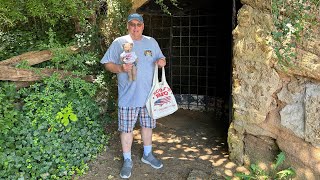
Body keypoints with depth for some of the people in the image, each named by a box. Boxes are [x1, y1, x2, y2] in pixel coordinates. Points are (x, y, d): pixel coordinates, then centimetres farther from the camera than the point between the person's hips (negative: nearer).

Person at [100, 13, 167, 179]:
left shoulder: (151, 42, 8)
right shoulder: (119, 42, -3)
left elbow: (161, 59, 17)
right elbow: (107, 64, -3)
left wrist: (162, 61, -7)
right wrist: (120, 68, -22)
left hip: (148, 94, 3)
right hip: (127, 96, -3)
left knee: (147, 125, 15)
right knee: (126, 128, 5)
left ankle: (147, 154, 36)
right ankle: (127, 161, 23)